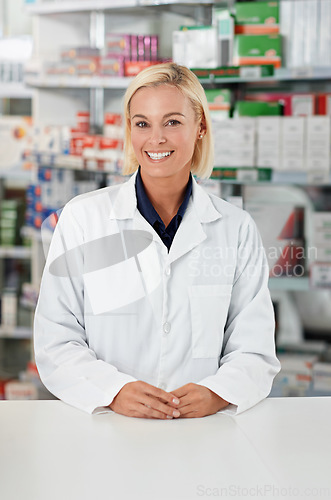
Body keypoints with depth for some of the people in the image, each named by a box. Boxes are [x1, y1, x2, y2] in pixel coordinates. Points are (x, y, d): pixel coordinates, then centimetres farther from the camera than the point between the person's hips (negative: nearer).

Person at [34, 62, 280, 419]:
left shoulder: (236, 229, 7)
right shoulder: (82, 219, 4)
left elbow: (254, 351, 5)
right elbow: (56, 343, 0)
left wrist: (216, 393, -16)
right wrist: (115, 391, -18)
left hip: (205, 431, 1)